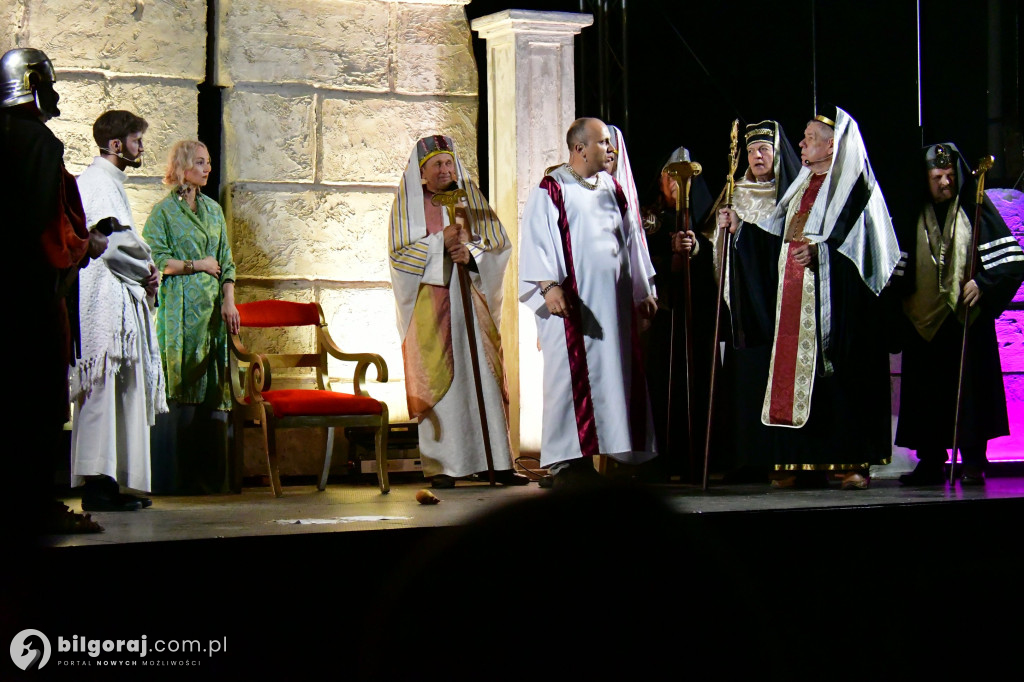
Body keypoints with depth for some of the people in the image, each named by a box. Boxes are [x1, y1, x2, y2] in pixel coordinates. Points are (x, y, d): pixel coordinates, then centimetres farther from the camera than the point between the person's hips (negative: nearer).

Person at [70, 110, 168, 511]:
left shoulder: (108, 181, 21)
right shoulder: (100, 183, -11)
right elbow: (114, 244, -20)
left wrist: (142, 274, 9)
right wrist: (147, 269, -4)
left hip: (118, 299, 11)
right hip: (105, 301, -11)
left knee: (120, 392, 10)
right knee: (104, 388, -11)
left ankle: (108, 483, 12)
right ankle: (98, 484, -11)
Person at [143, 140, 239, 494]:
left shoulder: (213, 209, 18)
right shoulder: (163, 211, 1)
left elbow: (226, 262, 16)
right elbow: (156, 260, -7)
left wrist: (229, 301, 4)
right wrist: (198, 265, -5)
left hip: (211, 309, 5)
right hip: (178, 312, -5)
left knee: (212, 390, 1)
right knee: (178, 389, -9)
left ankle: (210, 476, 4)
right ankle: (177, 477, -7)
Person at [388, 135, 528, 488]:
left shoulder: (471, 198, 11)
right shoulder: (409, 204, 4)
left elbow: (500, 243, 6)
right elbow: (399, 254, -4)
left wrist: (472, 252, -13)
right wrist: (440, 242, -15)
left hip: (471, 299, 3)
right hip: (430, 305, -2)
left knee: (484, 378, 0)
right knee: (437, 382, -5)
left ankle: (493, 462, 3)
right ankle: (441, 466, -2)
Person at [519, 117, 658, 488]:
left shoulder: (612, 189, 15)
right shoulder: (551, 190, -4)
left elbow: (631, 239, 20)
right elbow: (537, 240, -12)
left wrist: (644, 290, 19)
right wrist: (549, 286, -25)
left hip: (613, 301, 7)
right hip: (572, 303, -7)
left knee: (612, 374, 5)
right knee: (572, 376, -7)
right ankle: (566, 460, -5)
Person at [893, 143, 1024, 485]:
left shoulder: (974, 210, 2)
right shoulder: (914, 217, 10)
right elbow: (899, 269, 13)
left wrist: (983, 284, -16)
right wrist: (902, 298, -2)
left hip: (967, 316, -3)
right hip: (924, 319, 3)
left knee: (970, 387, -5)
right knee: (926, 391, 3)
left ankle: (973, 462, -2)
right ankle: (930, 463, 8)